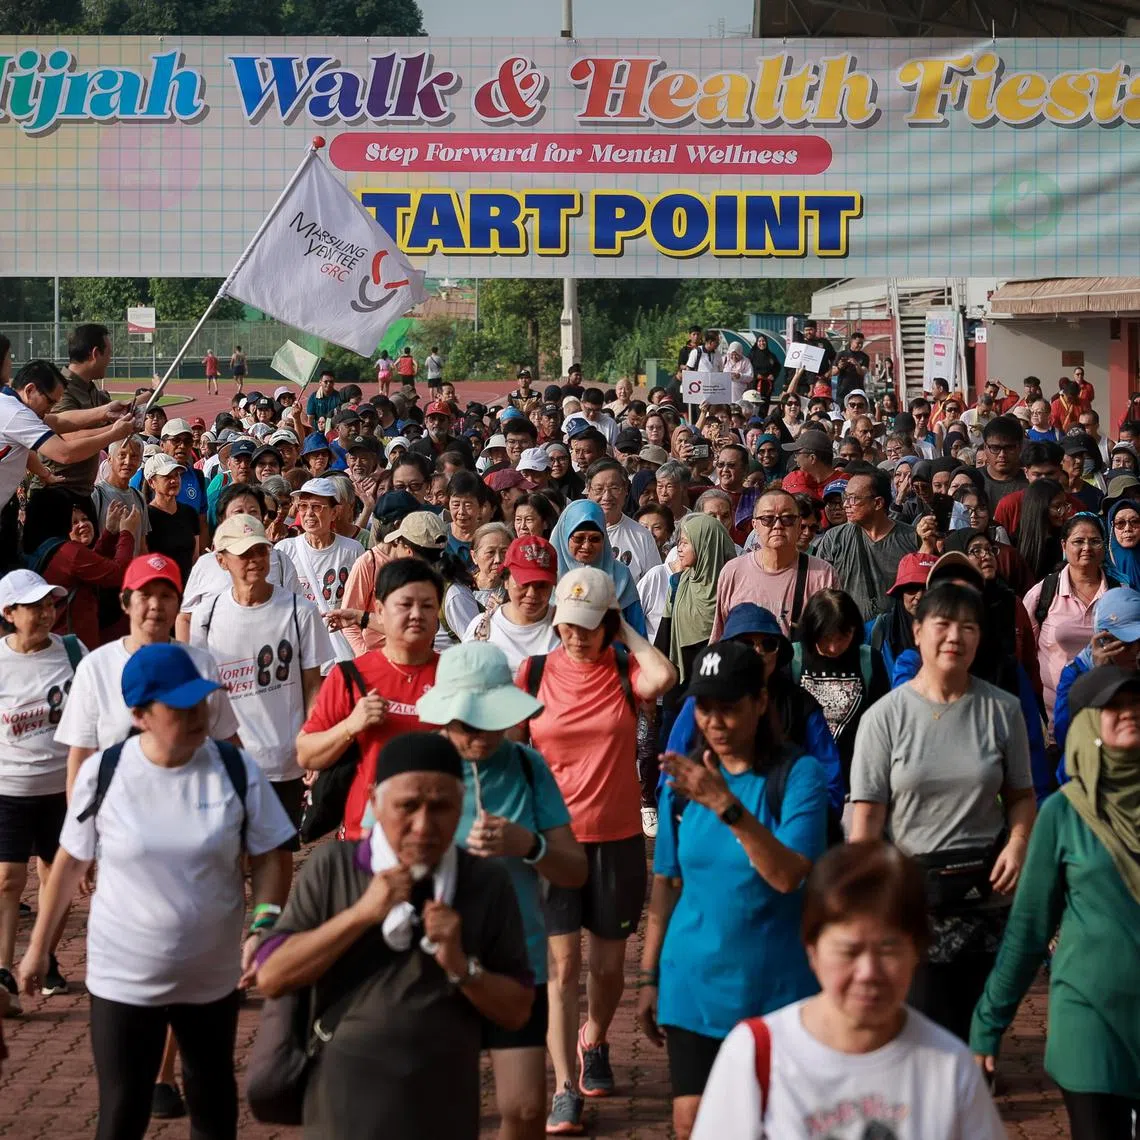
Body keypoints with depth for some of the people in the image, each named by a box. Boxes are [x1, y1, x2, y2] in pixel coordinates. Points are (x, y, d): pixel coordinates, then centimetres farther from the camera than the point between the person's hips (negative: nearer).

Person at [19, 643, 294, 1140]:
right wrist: (38, 946, 7)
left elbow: (267, 859, -2)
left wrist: (264, 925, -19)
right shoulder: (102, 773, -11)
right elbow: (70, 860, 1)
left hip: (213, 976, 2)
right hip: (123, 978, -1)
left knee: (213, 1098, 20)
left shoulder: (236, 770, -10)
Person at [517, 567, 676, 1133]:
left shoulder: (624, 672, -2)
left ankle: (593, 1043, 41)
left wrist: (626, 632, -11)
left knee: (607, 963, 13)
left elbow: (663, 677, -26)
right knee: (560, 964, -7)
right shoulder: (536, 672, 0)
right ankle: (565, 1091, -5)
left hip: (616, 838, 1)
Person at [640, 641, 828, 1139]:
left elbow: (788, 876, -22)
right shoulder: (684, 779, 5)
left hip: (774, 986, -3)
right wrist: (649, 977, 10)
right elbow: (666, 884, 11)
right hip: (694, 985, 3)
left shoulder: (798, 775, -8)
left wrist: (727, 805, -31)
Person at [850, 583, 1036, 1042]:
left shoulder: (1002, 711, 2)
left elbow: (1021, 796, 12)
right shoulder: (885, 717, -3)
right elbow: (867, 816, -5)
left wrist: (1018, 843, -8)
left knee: (979, 1029, 7)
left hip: (985, 892, 2)